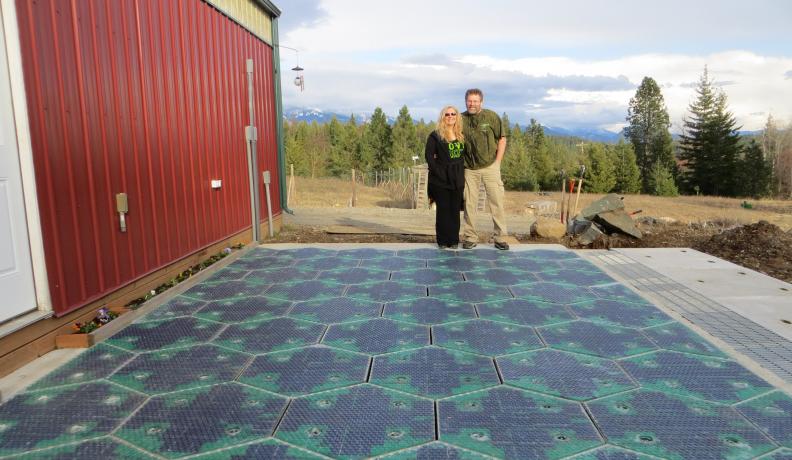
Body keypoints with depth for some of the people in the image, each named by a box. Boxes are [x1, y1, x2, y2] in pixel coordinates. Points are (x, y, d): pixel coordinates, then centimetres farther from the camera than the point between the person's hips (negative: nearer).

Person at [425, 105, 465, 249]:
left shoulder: (461, 136, 13)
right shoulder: (435, 135, -2)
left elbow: (464, 155, 19)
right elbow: (429, 155, -8)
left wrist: (461, 170, 4)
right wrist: (438, 171, -13)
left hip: (457, 179, 4)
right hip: (441, 180, -4)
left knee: (455, 210, 5)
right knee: (443, 209, -1)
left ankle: (454, 240, 14)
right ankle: (443, 241, 8)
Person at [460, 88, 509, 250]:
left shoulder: (491, 116, -2)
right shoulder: (461, 119, 1)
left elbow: (502, 139, 3)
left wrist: (497, 162, -2)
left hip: (490, 166, -1)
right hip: (469, 169, 1)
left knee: (496, 201, 0)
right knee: (469, 203, 4)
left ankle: (500, 238, 8)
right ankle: (470, 238, 14)